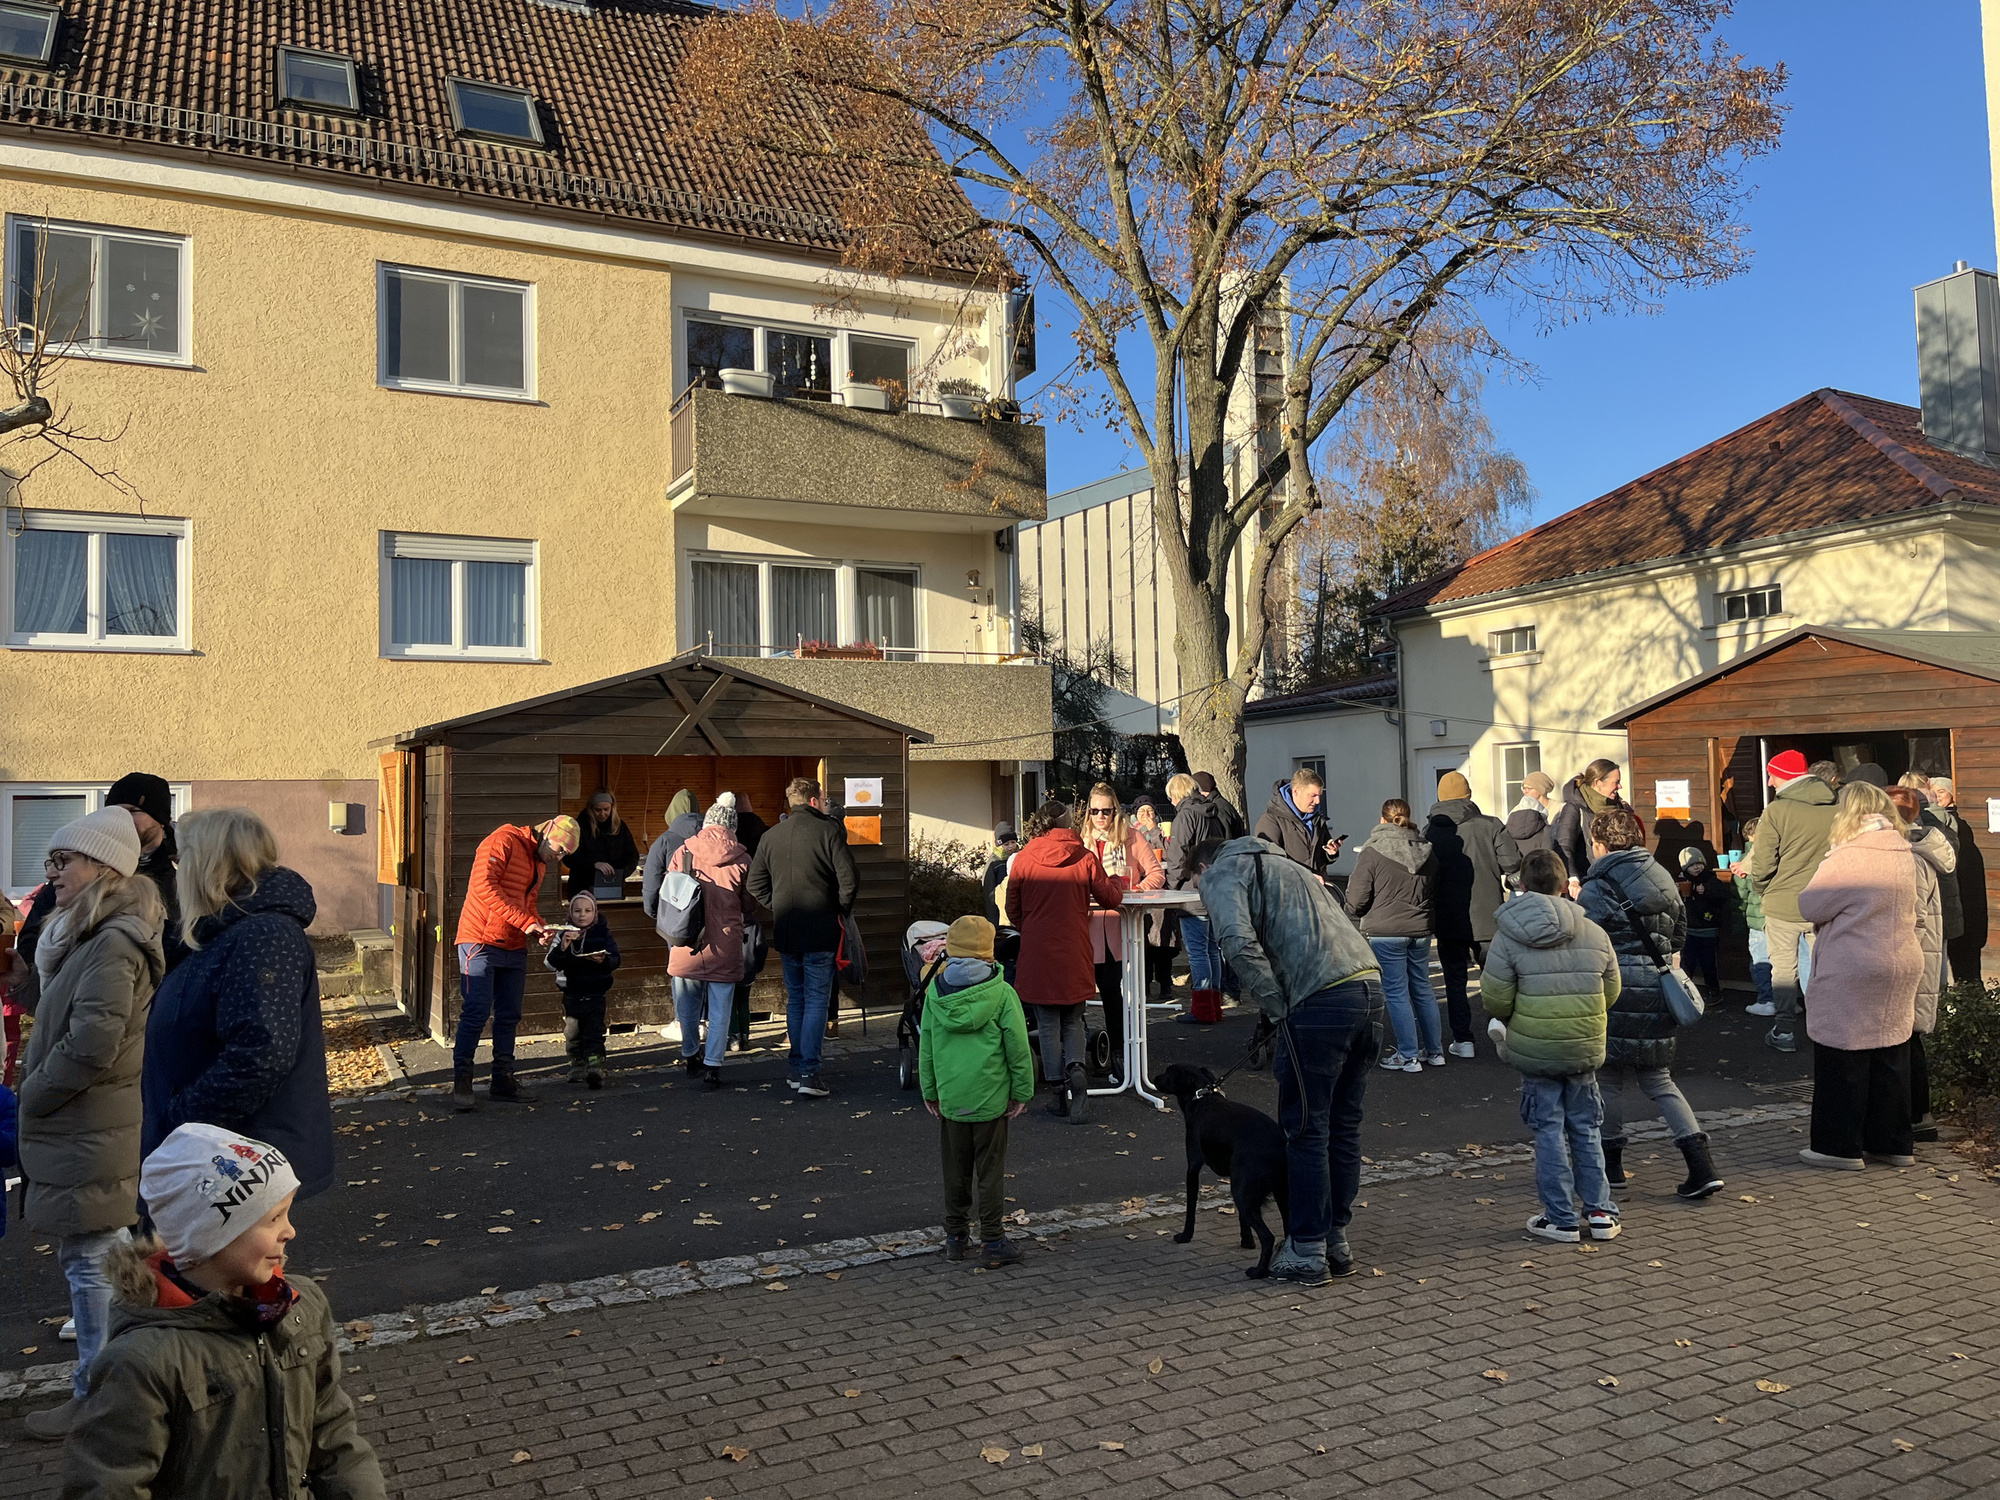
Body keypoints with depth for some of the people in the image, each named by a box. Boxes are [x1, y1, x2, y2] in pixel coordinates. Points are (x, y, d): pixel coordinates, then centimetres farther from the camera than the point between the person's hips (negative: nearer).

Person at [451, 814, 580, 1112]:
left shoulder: (540, 863, 19)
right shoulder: (503, 841, -10)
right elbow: (484, 885, -22)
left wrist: (540, 926, 5)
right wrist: (526, 921, -22)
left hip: (514, 948, 9)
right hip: (481, 942, -8)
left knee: (509, 1015, 9)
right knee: (477, 1012, -9)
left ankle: (503, 1080, 17)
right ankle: (461, 1082, -1)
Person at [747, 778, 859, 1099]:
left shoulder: (771, 836, 8)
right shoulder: (828, 830, -8)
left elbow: (754, 885, 10)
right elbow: (849, 880, -14)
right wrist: (841, 910, 1)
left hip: (785, 931, 5)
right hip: (820, 933, -5)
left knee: (795, 999, 16)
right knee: (817, 1001, 0)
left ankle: (796, 1068, 20)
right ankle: (809, 1073, -5)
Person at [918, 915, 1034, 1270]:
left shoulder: (935, 993, -1)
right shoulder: (1001, 993, -10)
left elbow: (926, 1047, 5)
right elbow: (1018, 1047, -7)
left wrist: (930, 1092, 15)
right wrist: (1022, 1092, 3)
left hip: (950, 1096, 3)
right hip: (990, 1095, -2)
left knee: (955, 1169, 15)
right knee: (991, 1170, 6)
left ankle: (956, 1237, 24)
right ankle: (994, 1243, 11)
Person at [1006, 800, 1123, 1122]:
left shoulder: (1024, 859, -3)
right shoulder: (1084, 857, -3)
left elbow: (1013, 910, 5)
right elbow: (1111, 898, 6)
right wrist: (1118, 885, 28)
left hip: (1037, 951, 0)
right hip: (1074, 953, 1)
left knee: (1048, 1026, 10)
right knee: (1073, 1021, 15)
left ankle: (1058, 1092, 10)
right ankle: (1076, 1068, -10)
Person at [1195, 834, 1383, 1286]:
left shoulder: (1221, 874, 7)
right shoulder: (1284, 865, 33)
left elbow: (1239, 942, -13)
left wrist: (1275, 1009, -5)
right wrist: (1284, 1012, 21)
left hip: (1321, 1001, -8)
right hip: (1370, 983, 8)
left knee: (1306, 1129, 5)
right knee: (1344, 1125, 17)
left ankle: (1307, 1253, 13)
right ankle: (1337, 1242, 28)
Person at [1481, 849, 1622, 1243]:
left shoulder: (1508, 936, -11)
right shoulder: (1595, 934, 0)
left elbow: (1494, 1000, -11)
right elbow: (1611, 993, 8)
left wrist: (1512, 1020, 10)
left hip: (1534, 1049, -3)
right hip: (1585, 1048, 3)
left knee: (1549, 1129, 6)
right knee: (1586, 1128, 15)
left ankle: (1561, 1218, 11)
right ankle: (1600, 1212, 20)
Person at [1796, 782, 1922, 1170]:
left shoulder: (1848, 858, -18)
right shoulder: (1903, 854, 7)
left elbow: (1809, 906, -13)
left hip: (1852, 973, -8)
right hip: (1901, 967, 8)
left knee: (1843, 1063, 2)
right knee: (1890, 1059, 14)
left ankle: (1840, 1147, 8)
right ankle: (1892, 1143, 22)